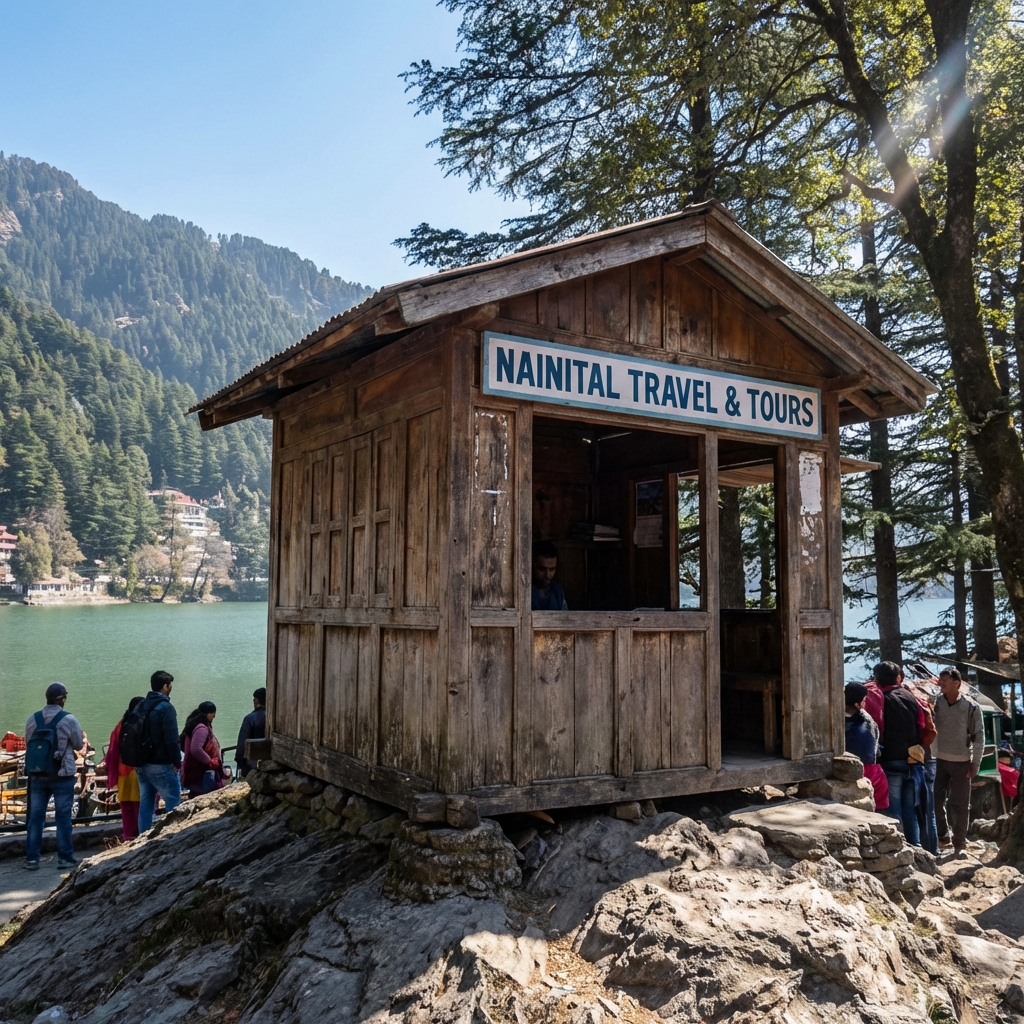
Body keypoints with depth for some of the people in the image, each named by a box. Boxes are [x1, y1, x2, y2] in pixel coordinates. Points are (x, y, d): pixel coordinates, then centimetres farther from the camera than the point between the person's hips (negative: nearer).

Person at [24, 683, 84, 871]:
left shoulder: (33, 719, -2)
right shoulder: (69, 719, -12)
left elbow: (28, 743, 9)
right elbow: (79, 745, -1)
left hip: (37, 775, 3)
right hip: (62, 776, -3)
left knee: (35, 816, 11)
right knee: (63, 816, 5)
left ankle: (32, 858, 13)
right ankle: (65, 857, 8)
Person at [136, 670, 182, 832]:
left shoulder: (142, 706, 11)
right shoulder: (165, 707, -14)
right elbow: (171, 738, -18)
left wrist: (140, 759, 19)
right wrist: (177, 762, -11)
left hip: (142, 764, 8)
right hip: (160, 764, -8)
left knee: (145, 804, 12)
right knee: (173, 803, -4)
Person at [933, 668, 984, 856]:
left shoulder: (971, 707, -10)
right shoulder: (936, 702, -4)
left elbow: (979, 736, -5)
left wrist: (976, 763, -6)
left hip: (961, 762, -3)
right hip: (939, 760, 3)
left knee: (960, 805, 5)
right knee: (935, 800, 5)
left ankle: (959, 843, 17)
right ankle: (943, 836, 23)